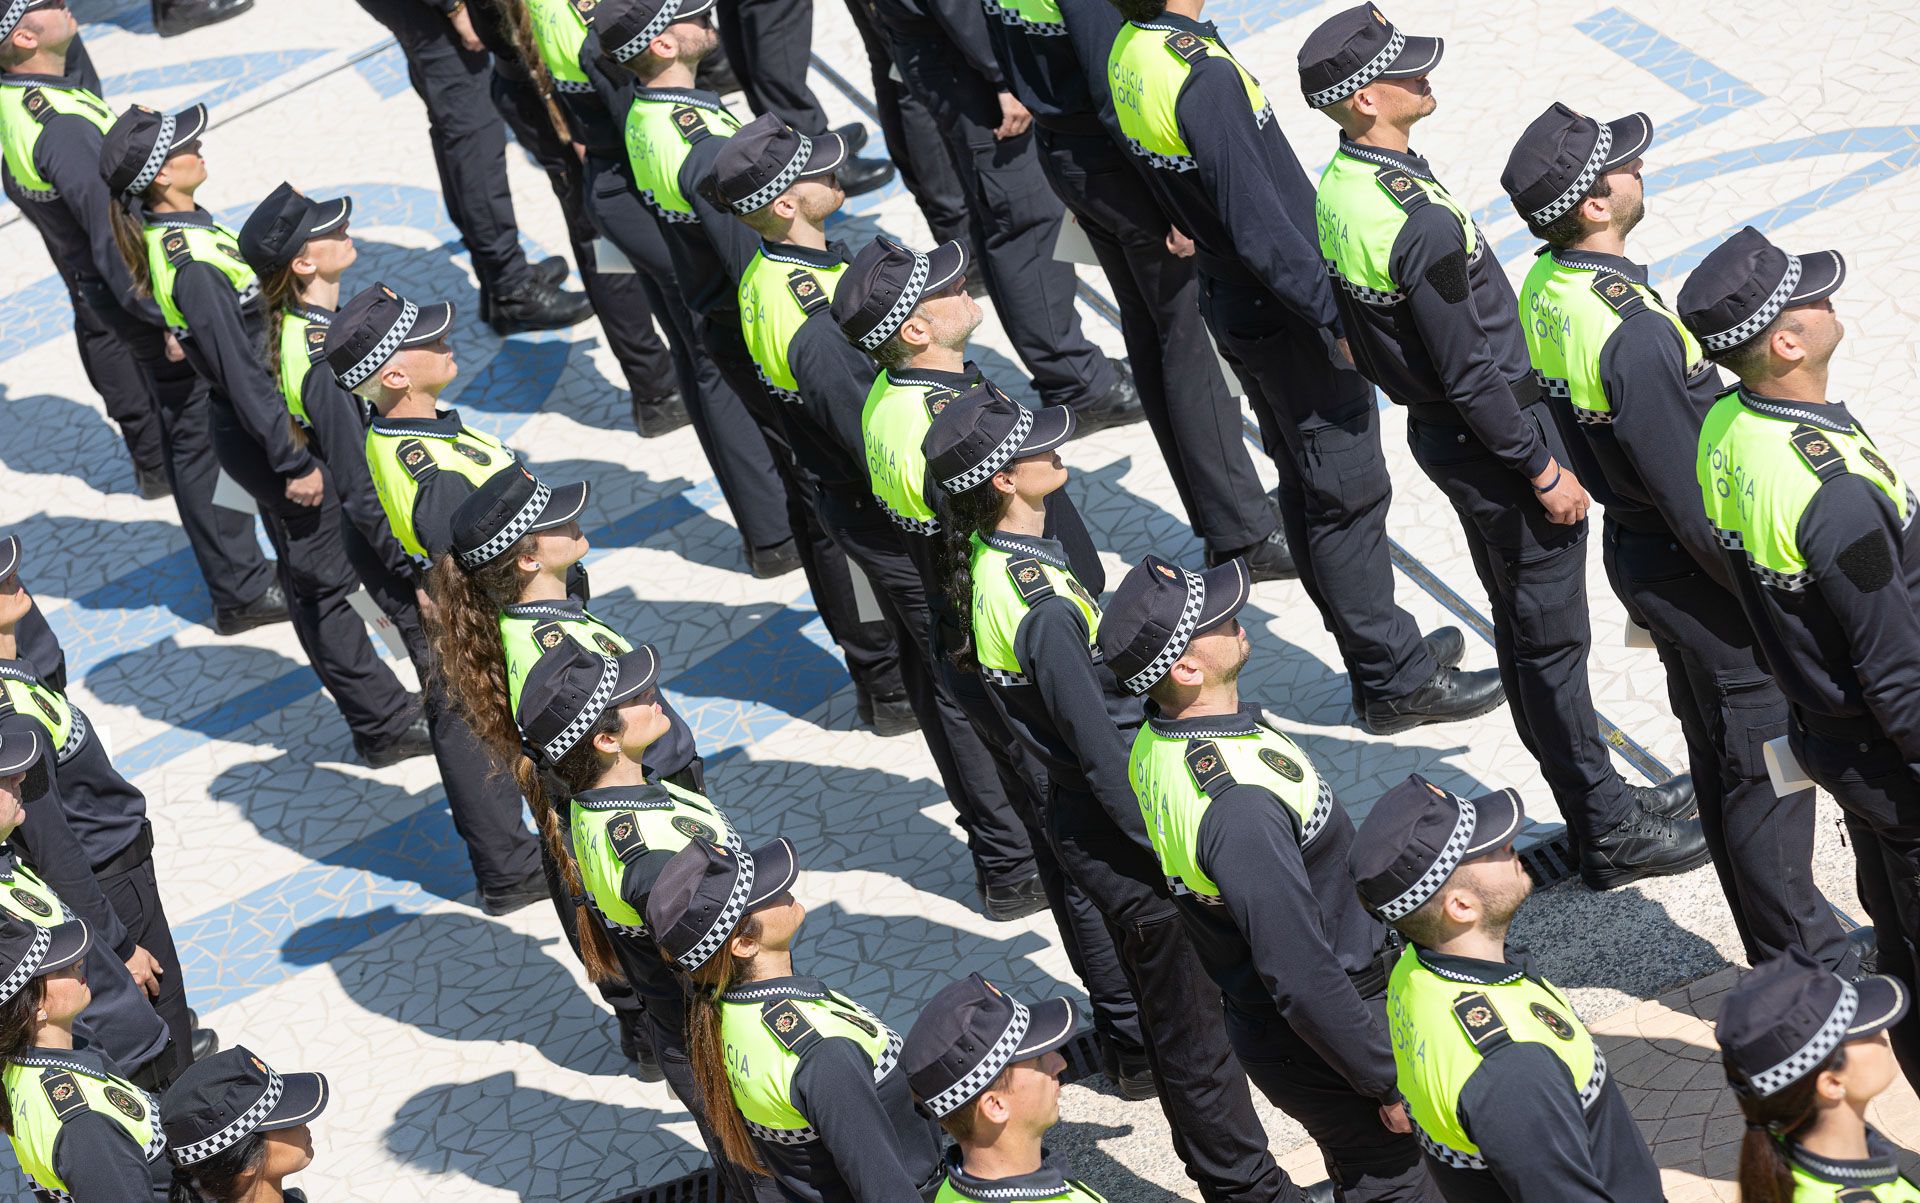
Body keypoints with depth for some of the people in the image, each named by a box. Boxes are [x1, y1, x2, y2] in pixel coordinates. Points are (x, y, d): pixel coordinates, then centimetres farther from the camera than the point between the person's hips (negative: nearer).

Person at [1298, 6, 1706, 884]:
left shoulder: (1338, 187, -1)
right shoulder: (1421, 222, -31)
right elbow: (1469, 375, -27)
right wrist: (1543, 469, -15)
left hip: (1433, 428, 10)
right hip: (1490, 443, -10)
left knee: (1522, 626, 20)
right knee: (1552, 640, 3)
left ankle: (1599, 802, 34)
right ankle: (1611, 835, 15)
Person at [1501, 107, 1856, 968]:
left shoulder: (1546, 285, -3)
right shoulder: (1634, 333, -33)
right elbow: (1694, 502, -27)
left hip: (1632, 546, 9)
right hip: (1692, 572, -9)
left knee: (1719, 760, 22)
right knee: (1765, 767, 6)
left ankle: (1774, 941, 37)